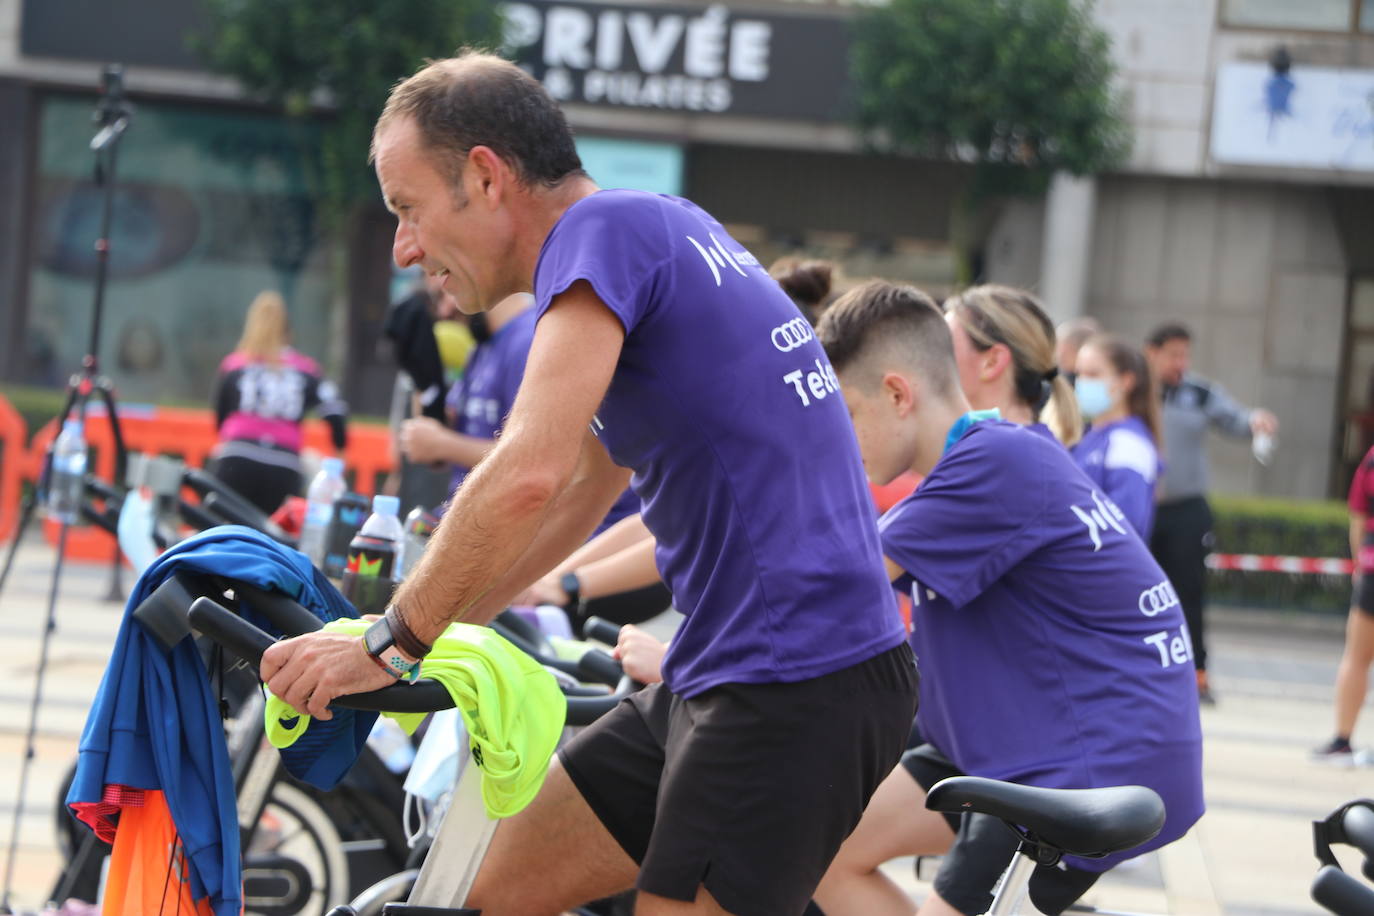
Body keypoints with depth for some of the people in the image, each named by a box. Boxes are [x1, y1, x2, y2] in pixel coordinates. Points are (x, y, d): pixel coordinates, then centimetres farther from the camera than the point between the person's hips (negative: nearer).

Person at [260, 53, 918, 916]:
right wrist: (420, 629, 24)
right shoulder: (658, 231, 18)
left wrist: (392, 642, -13)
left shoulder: (603, 228, -12)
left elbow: (529, 474, -23)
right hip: (726, 677, 10)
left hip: (798, 689, -10)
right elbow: (582, 491, 27)